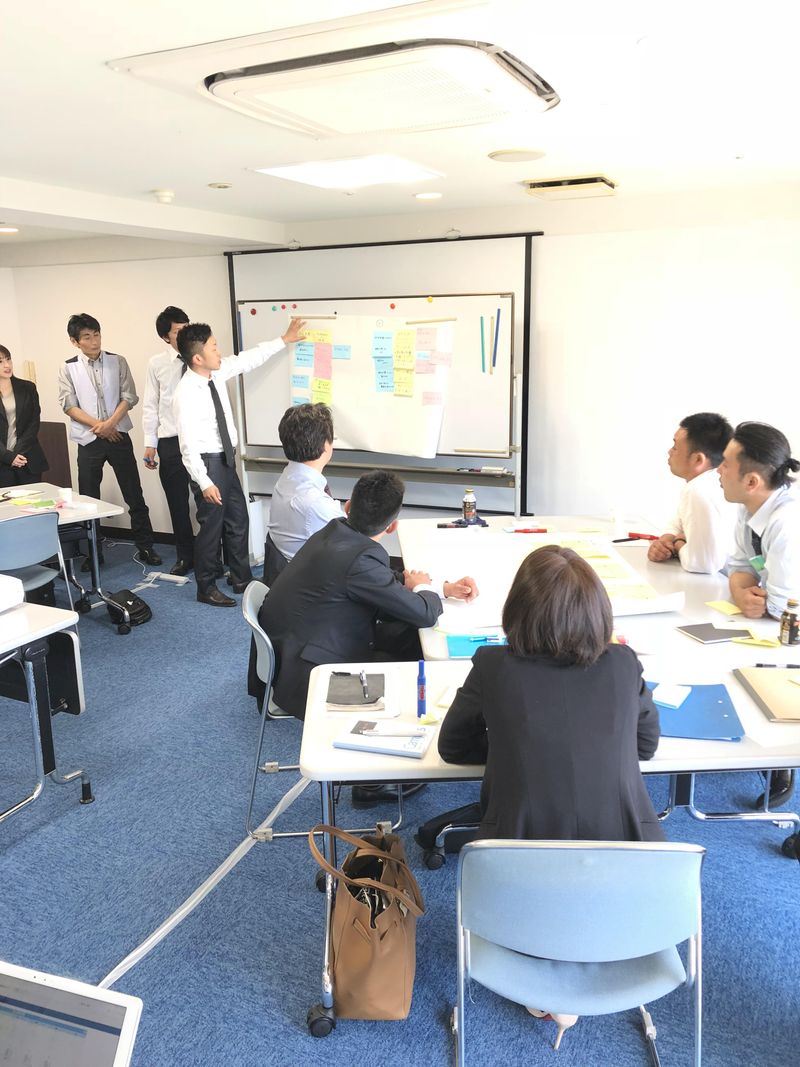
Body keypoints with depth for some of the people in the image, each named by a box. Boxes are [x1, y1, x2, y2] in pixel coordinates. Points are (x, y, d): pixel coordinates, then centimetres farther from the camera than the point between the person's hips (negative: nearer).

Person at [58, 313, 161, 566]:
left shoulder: (117, 362, 2)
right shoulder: (68, 369, 1)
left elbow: (129, 397, -2)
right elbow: (69, 405, -4)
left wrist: (110, 422, -15)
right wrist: (98, 425, -14)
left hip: (118, 436, 0)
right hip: (89, 440, 0)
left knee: (134, 495, 2)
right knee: (89, 499, 7)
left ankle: (145, 547, 13)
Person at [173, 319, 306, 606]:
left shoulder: (218, 372, -1)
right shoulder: (186, 394, -22)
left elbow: (249, 358, 14)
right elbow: (188, 445, -22)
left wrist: (284, 340, 19)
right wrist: (204, 482, -23)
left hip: (227, 458, 8)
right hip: (207, 462, -8)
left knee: (238, 520, 16)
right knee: (211, 525, 3)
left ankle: (242, 579, 32)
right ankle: (206, 589, 20)